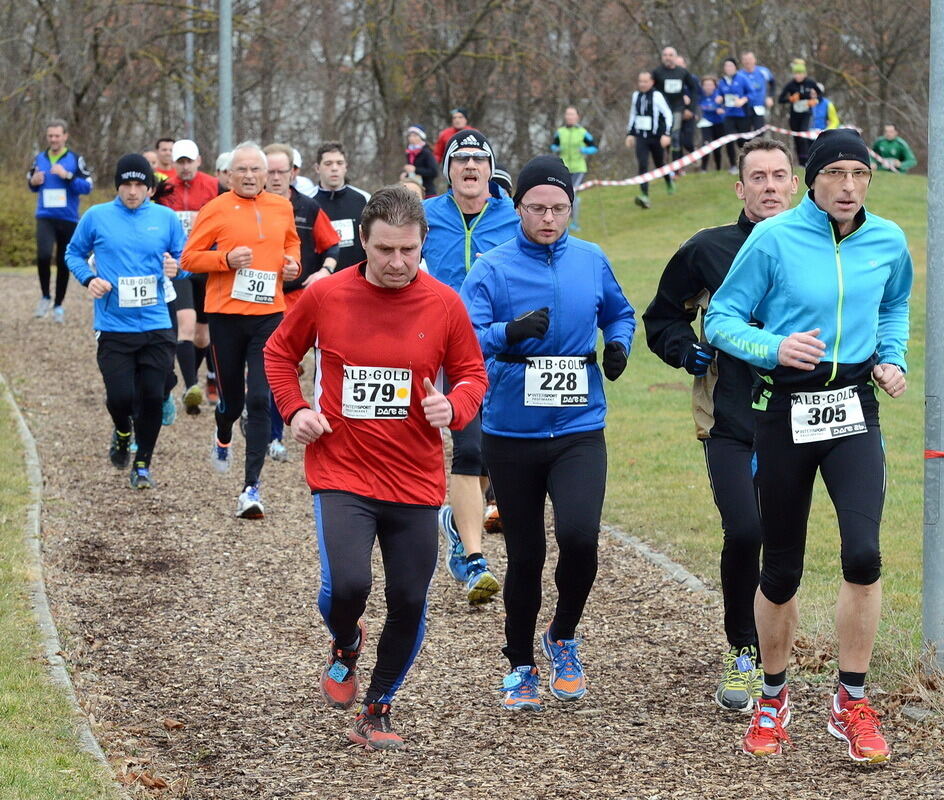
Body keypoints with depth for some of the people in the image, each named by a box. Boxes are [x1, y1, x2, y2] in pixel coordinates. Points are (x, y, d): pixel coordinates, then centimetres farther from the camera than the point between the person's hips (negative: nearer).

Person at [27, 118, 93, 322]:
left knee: (64, 263, 7)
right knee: (43, 255, -21)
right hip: (45, 217, 1)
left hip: (68, 219, -1)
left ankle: (58, 305, 22)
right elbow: (32, 184, 20)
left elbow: (87, 186, -6)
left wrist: (67, 176, -18)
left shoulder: (75, 159, -2)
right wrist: (33, 182, -3)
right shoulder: (39, 159, 7)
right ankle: (45, 297, 0)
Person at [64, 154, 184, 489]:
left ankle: (142, 466, 17)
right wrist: (89, 279, -6)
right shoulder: (97, 217, 1)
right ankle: (122, 433, 27)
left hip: (156, 326, 1)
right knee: (120, 396, -9)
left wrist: (176, 269, -11)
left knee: (152, 397, -1)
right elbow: (74, 253, 12)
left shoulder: (166, 218, 5)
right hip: (113, 327, -1)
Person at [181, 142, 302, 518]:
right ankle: (223, 438, 48)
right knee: (232, 397, 10)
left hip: (269, 314, 1)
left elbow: (292, 243, 28)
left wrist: (292, 262, 7)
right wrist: (226, 259, -16)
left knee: (260, 400, -9)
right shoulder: (215, 210, -2)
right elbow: (189, 258, -2)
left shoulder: (282, 208, 9)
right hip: (226, 314, -1)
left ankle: (252, 486, -9)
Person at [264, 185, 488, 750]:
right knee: (346, 586, -20)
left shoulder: (444, 304, -2)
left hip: (416, 480, 2)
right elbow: (280, 352, 13)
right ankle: (346, 646, 18)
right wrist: (295, 409, -2)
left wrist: (453, 407, -13)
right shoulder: (325, 297, -3)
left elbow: (472, 373, 8)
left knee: (410, 603, 3)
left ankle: (378, 709, 27)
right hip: (341, 474, -2)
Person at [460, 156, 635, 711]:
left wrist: (619, 344, 2)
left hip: (579, 430, 1)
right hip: (512, 433, -1)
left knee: (579, 536, -20)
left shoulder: (592, 261, 5)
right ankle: (521, 668, 26)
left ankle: (564, 638, 8)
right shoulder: (493, 268, -4)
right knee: (525, 556, 6)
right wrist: (510, 332, -36)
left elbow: (619, 313, 23)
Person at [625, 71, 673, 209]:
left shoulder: (657, 96, -9)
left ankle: (669, 179, 45)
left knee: (659, 164, 11)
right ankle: (644, 196, -19)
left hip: (656, 137, -3)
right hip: (641, 138, 3)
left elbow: (668, 115, -9)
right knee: (642, 165, -12)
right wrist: (630, 133, 19)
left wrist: (666, 134, -16)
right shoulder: (636, 95, 8)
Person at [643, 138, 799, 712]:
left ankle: (767, 661, 26)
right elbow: (662, 319, 13)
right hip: (729, 424, -2)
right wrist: (690, 352, -5)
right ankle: (743, 654, 0)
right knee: (744, 532, -18)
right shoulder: (708, 251, 1)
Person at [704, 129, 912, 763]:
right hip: (785, 416, -1)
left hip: (854, 412, 1)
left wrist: (893, 357, 7)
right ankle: (774, 698, 29)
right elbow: (721, 320, -4)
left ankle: (853, 704, -3)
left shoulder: (887, 242, 3)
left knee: (863, 552, -18)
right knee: (781, 570, 6)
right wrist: (775, 348, -21)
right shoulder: (774, 239, -8)